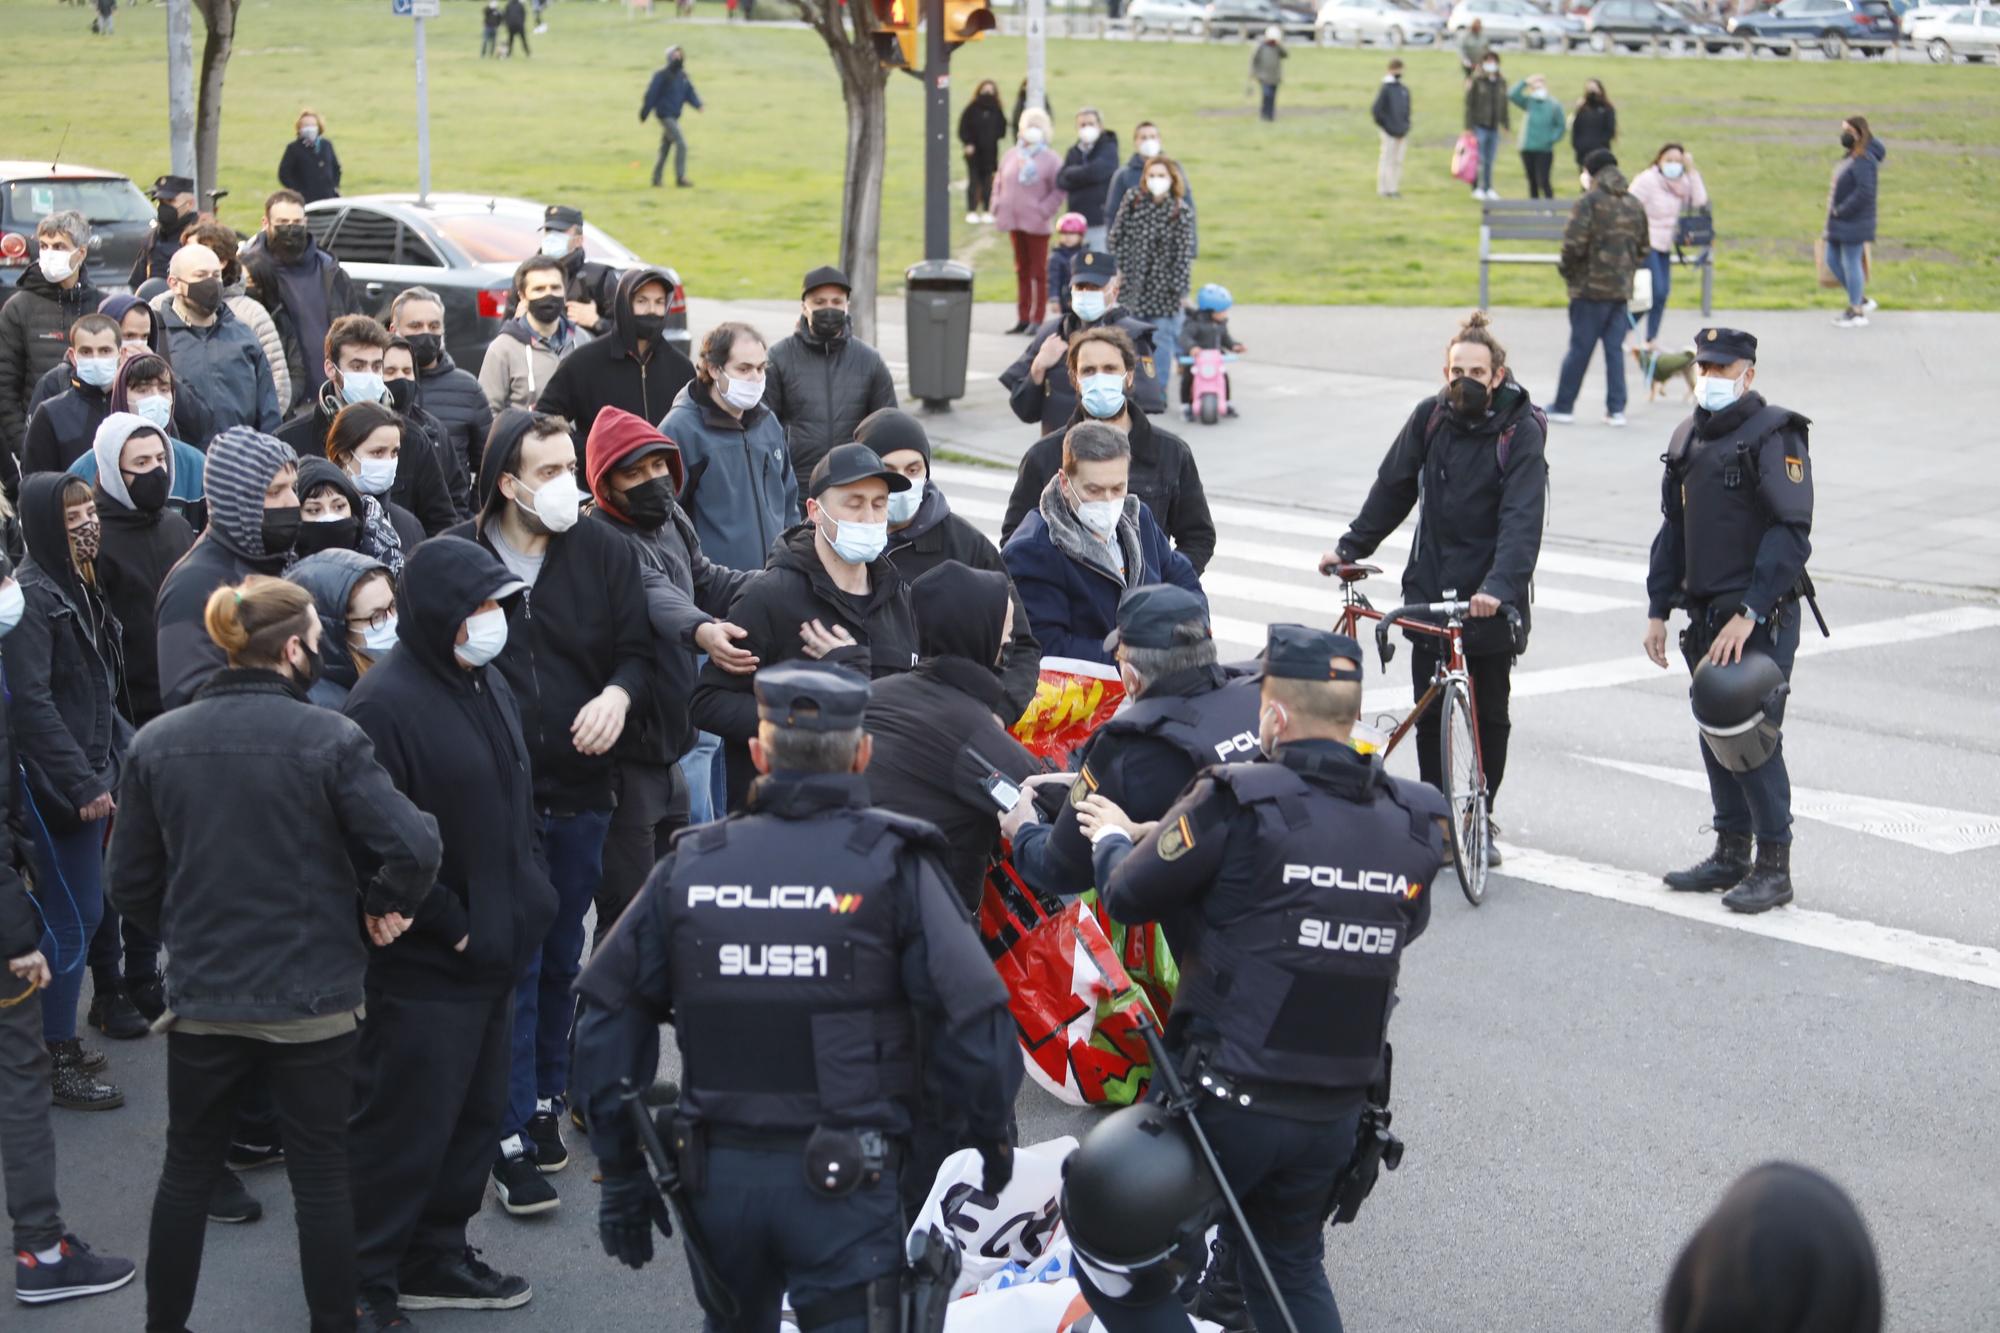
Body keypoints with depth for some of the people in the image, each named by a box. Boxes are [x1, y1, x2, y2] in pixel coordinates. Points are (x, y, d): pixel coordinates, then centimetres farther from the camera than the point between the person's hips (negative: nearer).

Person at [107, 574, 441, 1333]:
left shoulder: (158, 744, -2)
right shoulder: (328, 739, -15)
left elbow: (130, 884, 4)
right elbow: (415, 845, -22)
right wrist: (383, 906, -3)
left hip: (201, 1000, 3)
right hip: (312, 1000, -3)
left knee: (187, 1169, 18)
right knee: (320, 1175, 9)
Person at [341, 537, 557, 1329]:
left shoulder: (488, 686, 10)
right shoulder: (386, 704, -20)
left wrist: (525, 901, 12)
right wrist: (449, 925, -17)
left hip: (492, 952, 9)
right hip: (423, 967, -9)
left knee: (475, 1116, 18)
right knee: (403, 1128, -1)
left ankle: (437, 1260, 32)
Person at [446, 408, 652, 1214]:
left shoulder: (604, 554, 3)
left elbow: (636, 648, 7)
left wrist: (618, 693, -14)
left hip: (581, 791, 3)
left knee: (561, 957, 15)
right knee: (511, 963, -4)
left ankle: (545, 1101, 31)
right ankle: (513, 1141, 0)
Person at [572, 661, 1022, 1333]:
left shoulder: (692, 865, 4)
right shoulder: (893, 865, -6)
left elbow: (608, 1019, 5)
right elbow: (971, 1019, -13)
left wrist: (622, 1173, 12)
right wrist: (993, 1137, 4)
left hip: (719, 1174, 4)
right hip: (845, 1178, -3)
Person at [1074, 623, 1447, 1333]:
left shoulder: (1239, 803, -16)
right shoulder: (1413, 824, 0)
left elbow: (1127, 896, -7)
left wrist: (1114, 837, 17)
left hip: (1229, 1101, -6)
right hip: (1339, 1109, 6)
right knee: (1292, 1269, 26)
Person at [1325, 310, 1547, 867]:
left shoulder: (1521, 431, -11)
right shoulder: (1431, 418, 0)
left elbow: (1522, 520, -22)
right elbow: (1393, 488, 12)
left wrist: (1499, 586, -35)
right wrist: (1350, 546, 9)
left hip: (1492, 604, -3)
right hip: (1429, 592, 3)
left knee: (1490, 716, 7)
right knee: (1429, 715, 5)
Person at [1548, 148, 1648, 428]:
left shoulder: (1589, 201, -10)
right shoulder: (1635, 205, 10)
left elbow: (1574, 244, -17)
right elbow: (1642, 248, 15)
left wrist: (1567, 270, -1)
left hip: (1591, 289, -5)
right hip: (1622, 290, 5)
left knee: (1579, 349, 2)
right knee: (1615, 349, 9)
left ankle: (1563, 407, 10)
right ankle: (1616, 409, 7)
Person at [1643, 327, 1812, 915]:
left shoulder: (1774, 437, -11)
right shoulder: (1688, 439, 13)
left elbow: (1790, 534, -18)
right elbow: (1674, 529, 21)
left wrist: (1748, 615, -22)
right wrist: (1658, 609, 16)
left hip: (1761, 622, -8)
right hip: (1705, 618, 8)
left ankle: (1775, 867, 1)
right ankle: (1730, 854, 23)